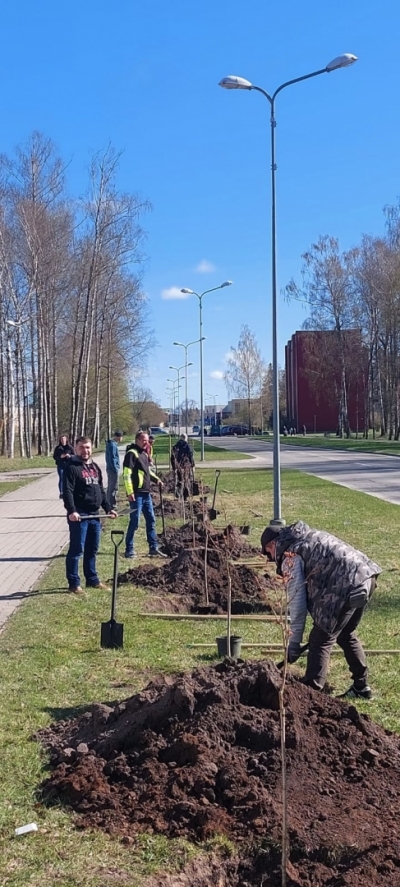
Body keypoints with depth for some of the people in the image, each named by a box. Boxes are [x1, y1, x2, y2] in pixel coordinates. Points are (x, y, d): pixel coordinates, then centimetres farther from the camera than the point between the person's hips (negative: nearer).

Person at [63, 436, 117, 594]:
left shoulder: (95, 467, 16)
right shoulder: (72, 468, -8)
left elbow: (101, 490, 21)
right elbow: (67, 491, -17)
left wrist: (108, 508, 15)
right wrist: (71, 511, -28)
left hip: (94, 515, 8)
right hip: (79, 515, -7)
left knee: (92, 550, 14)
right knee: (76, 550, -2)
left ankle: (92, 579, 25)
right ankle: (74, 583, 5)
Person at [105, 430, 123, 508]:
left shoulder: (111, 444, 13)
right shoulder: (113, 445, -17)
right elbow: (112, 459, -20)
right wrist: (115, 470, -19)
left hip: (110, 468, 10)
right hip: (113, 469, -10)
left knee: (110, 487, 16)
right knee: (114, 488, -7)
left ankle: (109, 503, 24)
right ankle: (112, 506, -5)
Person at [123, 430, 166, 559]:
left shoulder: (144, 454, 16)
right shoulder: (132, 453, -11)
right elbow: (127, 474, -18)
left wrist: (156, 479, 11)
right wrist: (130, 492, -23)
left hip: (146, 493, 9)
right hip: (136, 494, -9)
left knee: (151, 520, 11)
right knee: (134, 522, -4)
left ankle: (153, 548, 18)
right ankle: (129, 550, 5)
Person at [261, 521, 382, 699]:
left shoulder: (290, 554, -1)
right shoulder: (310, 537, 25)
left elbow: (296, 600, -5)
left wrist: (293, 642, 1)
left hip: (348, 585, -9)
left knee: (320, 640, 0)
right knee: (345, 635, 25)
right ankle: (361, 687, 33)